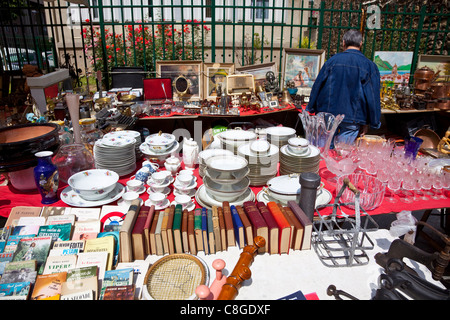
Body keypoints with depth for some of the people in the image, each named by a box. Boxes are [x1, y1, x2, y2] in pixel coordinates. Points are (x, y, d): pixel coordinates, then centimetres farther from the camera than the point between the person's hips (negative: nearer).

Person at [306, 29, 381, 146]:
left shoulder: (333, 60, -1)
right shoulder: (369, 66, -2)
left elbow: (317, 86, 3)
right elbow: (373, 98, -2)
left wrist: (311, 109, 14)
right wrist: (368, 123, 5)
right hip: (352, 121, -1)